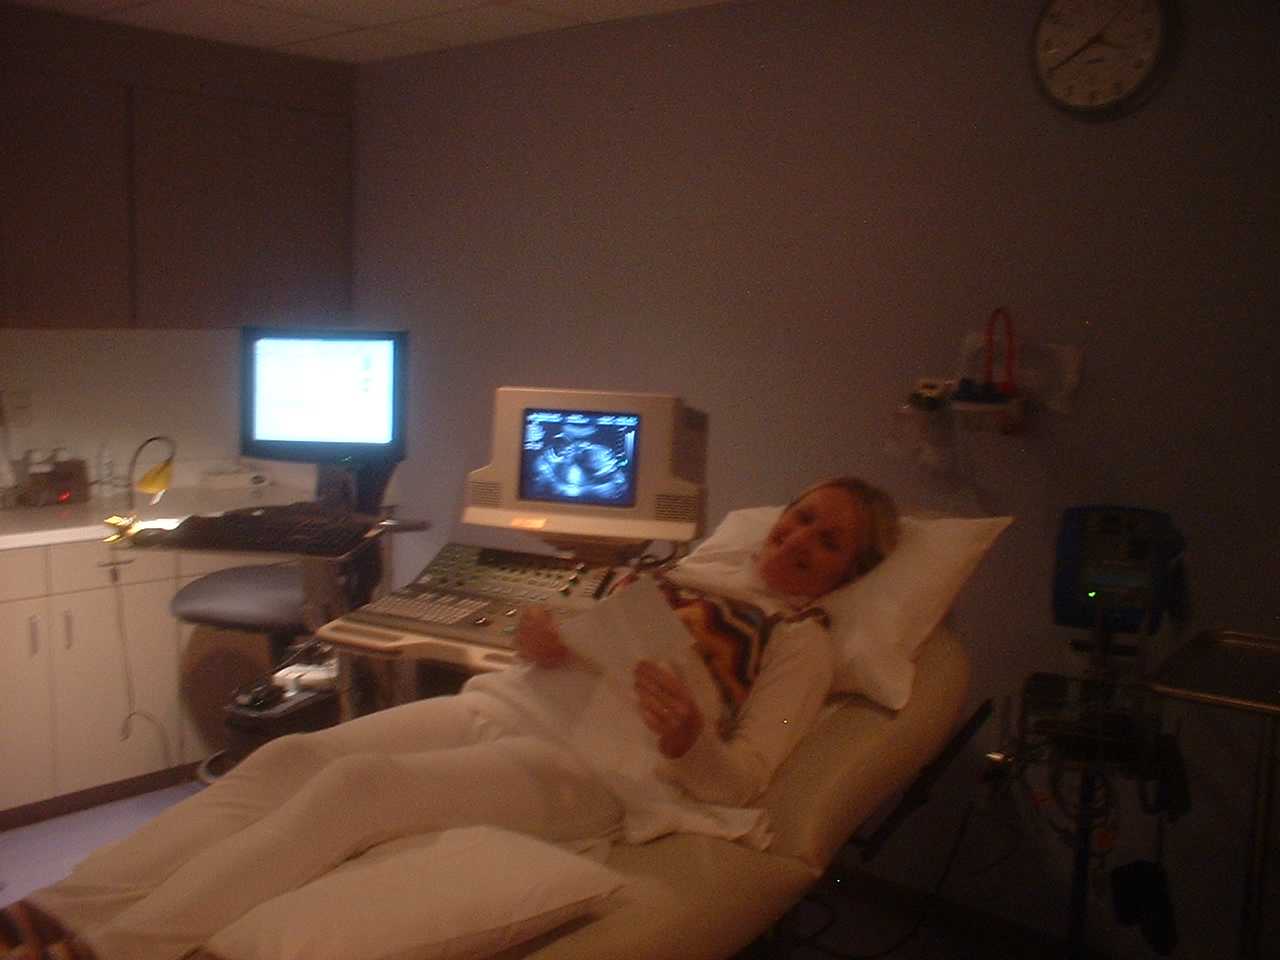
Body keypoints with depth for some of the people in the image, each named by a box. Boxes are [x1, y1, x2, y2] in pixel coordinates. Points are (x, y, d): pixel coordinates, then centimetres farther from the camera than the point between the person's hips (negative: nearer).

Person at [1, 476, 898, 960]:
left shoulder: (803, 639, 8)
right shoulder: (686, 573, 25)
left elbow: (739, 781, -2)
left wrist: (688, 743, -23)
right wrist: (539, 641, 0)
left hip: (588, 759, -6)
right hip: (501, 703, 6)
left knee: (361, 785, -29)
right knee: (288, 758, -16)